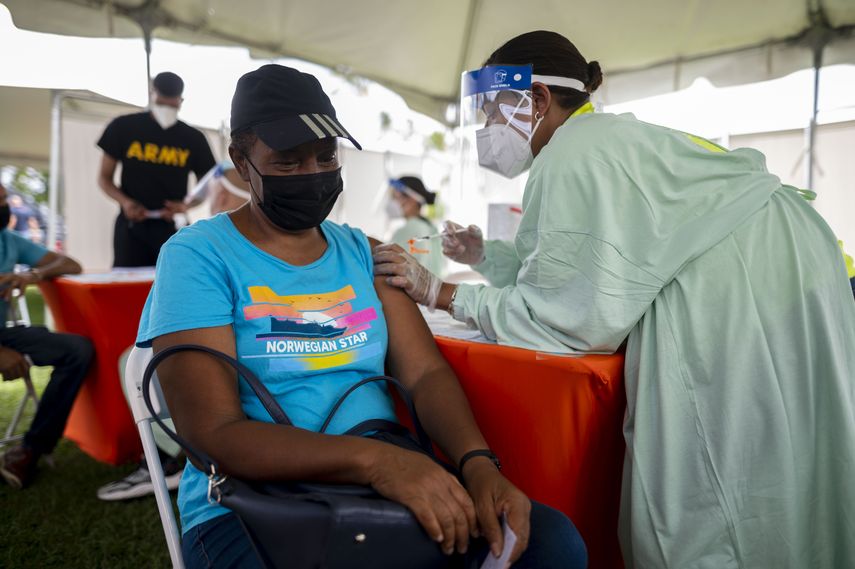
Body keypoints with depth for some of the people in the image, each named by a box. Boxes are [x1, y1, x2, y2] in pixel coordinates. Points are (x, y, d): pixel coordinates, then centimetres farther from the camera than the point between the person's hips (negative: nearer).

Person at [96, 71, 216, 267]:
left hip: (172, 226, 0)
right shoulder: (123, 127, 4)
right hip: (131, 224, 0)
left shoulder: (193, 138, 5)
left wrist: (186, 206, -11)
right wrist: (124, 201, -11)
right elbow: (104, 177, 9)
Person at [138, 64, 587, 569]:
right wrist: (374, 457, -27)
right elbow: (215, 433, -14)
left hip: (389, 491, 5)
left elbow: (426, 372, 3)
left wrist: (479, 464, -18)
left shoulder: (362, 253, 11)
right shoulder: (198, 257, -5)